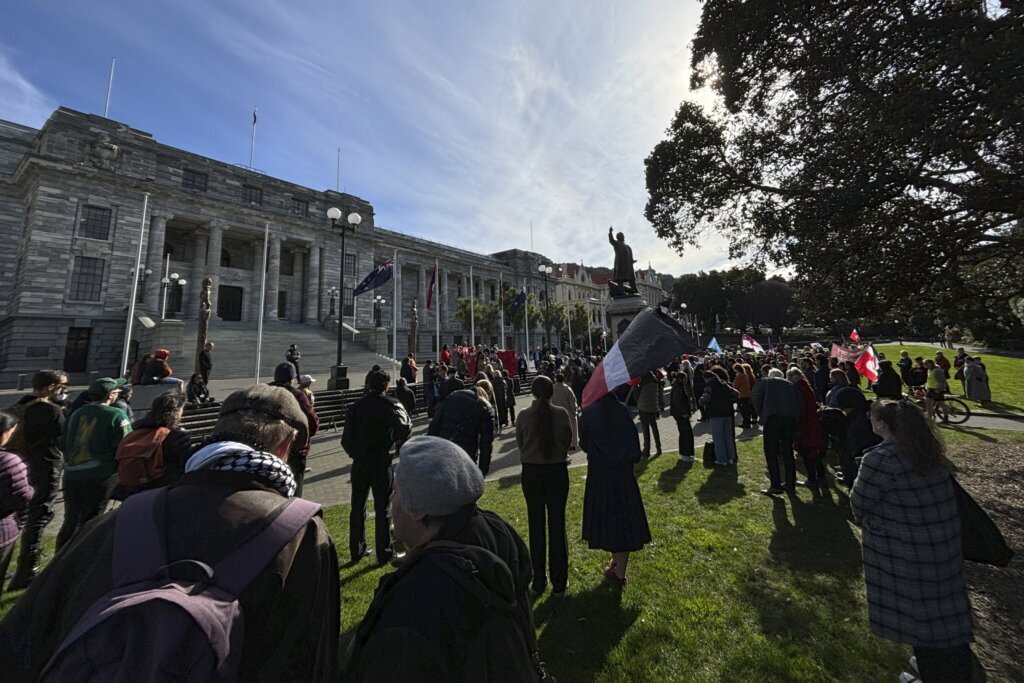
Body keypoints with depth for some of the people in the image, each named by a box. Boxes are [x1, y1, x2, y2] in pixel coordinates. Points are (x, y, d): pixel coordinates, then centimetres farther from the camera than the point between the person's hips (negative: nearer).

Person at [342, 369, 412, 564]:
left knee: (357, 506, 17)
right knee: (383, 508, 7)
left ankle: (356, 550, 29)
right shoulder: (390, 404, -12)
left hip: (359, 463, 4)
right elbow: (404, 427, -27)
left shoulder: (356, 406, 2)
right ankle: (384, 553, 17)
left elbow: (346, 439, 2)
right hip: (380, 462, -4)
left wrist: (354, 453, 16)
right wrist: (399, 444, -9)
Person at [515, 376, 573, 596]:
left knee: (536, 526, 15)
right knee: (557, 524, 13)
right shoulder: (561, 414, -12)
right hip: (557, 471, 0)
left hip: (531, 473, 0)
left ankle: (539, 581, 27)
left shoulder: (524, 416, -13)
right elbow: (568, 441, 0)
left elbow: (520, 443, 0)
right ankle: (559, 582, 25)